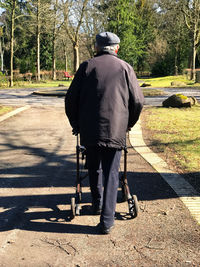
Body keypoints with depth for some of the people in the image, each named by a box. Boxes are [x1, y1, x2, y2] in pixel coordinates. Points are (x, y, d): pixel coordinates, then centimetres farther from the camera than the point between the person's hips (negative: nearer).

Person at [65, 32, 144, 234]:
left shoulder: (87, 66, 6)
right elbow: (138, 101, 4)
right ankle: (107, 221, 1)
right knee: (111, 173, 4)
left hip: (89, 130, 1)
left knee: (94, 169, 20)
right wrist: (128, 124, 20)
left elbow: (71, 99, 3)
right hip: (115, 131, -1)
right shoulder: (125, 68, 6)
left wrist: (76, 124, 17)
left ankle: (97, 204, 38)